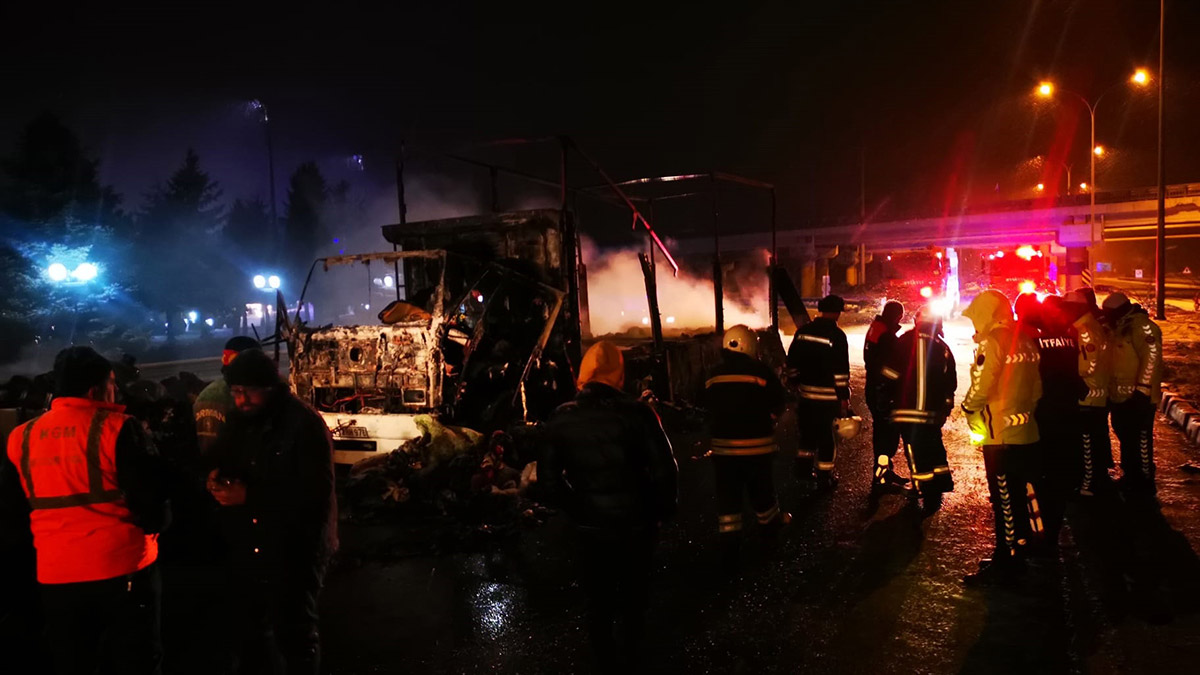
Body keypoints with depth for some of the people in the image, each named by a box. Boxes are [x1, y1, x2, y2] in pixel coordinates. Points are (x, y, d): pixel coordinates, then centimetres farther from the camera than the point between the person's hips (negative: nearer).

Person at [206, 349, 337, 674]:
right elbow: (218, 459, 16)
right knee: (244, 632, 22)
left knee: (295, 636, 11)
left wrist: (250, 496, -28)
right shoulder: (238, 421, 4)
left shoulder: (305, 425, -19)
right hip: (244, 549, 7)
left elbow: (316, 492, -26)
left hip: (293, 551, -7)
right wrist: (215, 475, -8)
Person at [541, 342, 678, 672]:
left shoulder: (561, 418, -8)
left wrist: (574, 507, 11)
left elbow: (549, 477, -3)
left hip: (590, 524, 2)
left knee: (598, 597, 22)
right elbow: (664, 469, -18)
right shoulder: (636, 412, -19)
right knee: (633, 596, 21)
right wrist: (664, 509, 0)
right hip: (635, 522, -2)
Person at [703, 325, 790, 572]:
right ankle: (771, 522, 45)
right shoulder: (761, 371, -12)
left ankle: (729, 550, 3)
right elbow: (777, 405, -3)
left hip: (723, 445, 2)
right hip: (757, 444, -2)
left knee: (727, 496, 5)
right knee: (761, 489, 19)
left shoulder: (714, 375, 0)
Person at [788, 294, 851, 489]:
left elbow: (792, 363, 9)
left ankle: (803, 468, 28)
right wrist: (844, 398, -10)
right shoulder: (836, 335, -14)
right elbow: (840, 371, -15)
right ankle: (825, 477, 13)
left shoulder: (803, 331, 3)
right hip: (828, 396, -5)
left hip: (806, 393, 5)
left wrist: (796, 382, 21)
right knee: (828, 436, 6)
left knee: (808, 431, 21)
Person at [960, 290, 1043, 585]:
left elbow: (982, 386, -20)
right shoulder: (1025, 341, 9)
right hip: (1025, 430, 8)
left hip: (1000, 434, -8)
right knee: (1020, 494, 16)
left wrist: (967, 405, -2)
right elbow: (1036, 387, 13)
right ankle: (1016, 554, 27)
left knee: (1004, 499, -1)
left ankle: (1005, 563, 6)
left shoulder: (993, 342, -15)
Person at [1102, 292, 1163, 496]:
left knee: (1140, 441, -1)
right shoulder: (1121, 328, 14)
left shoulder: (1142, 327, -16)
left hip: (1137, 398, -10)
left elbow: (1152, 358, -23)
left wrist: (1143, 389, -24)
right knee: (1125, 439, 18)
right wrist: (1111, 389, 19)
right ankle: (1130, 478, 31)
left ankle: (1143, 484, 10)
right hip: (1120, 397, 10)